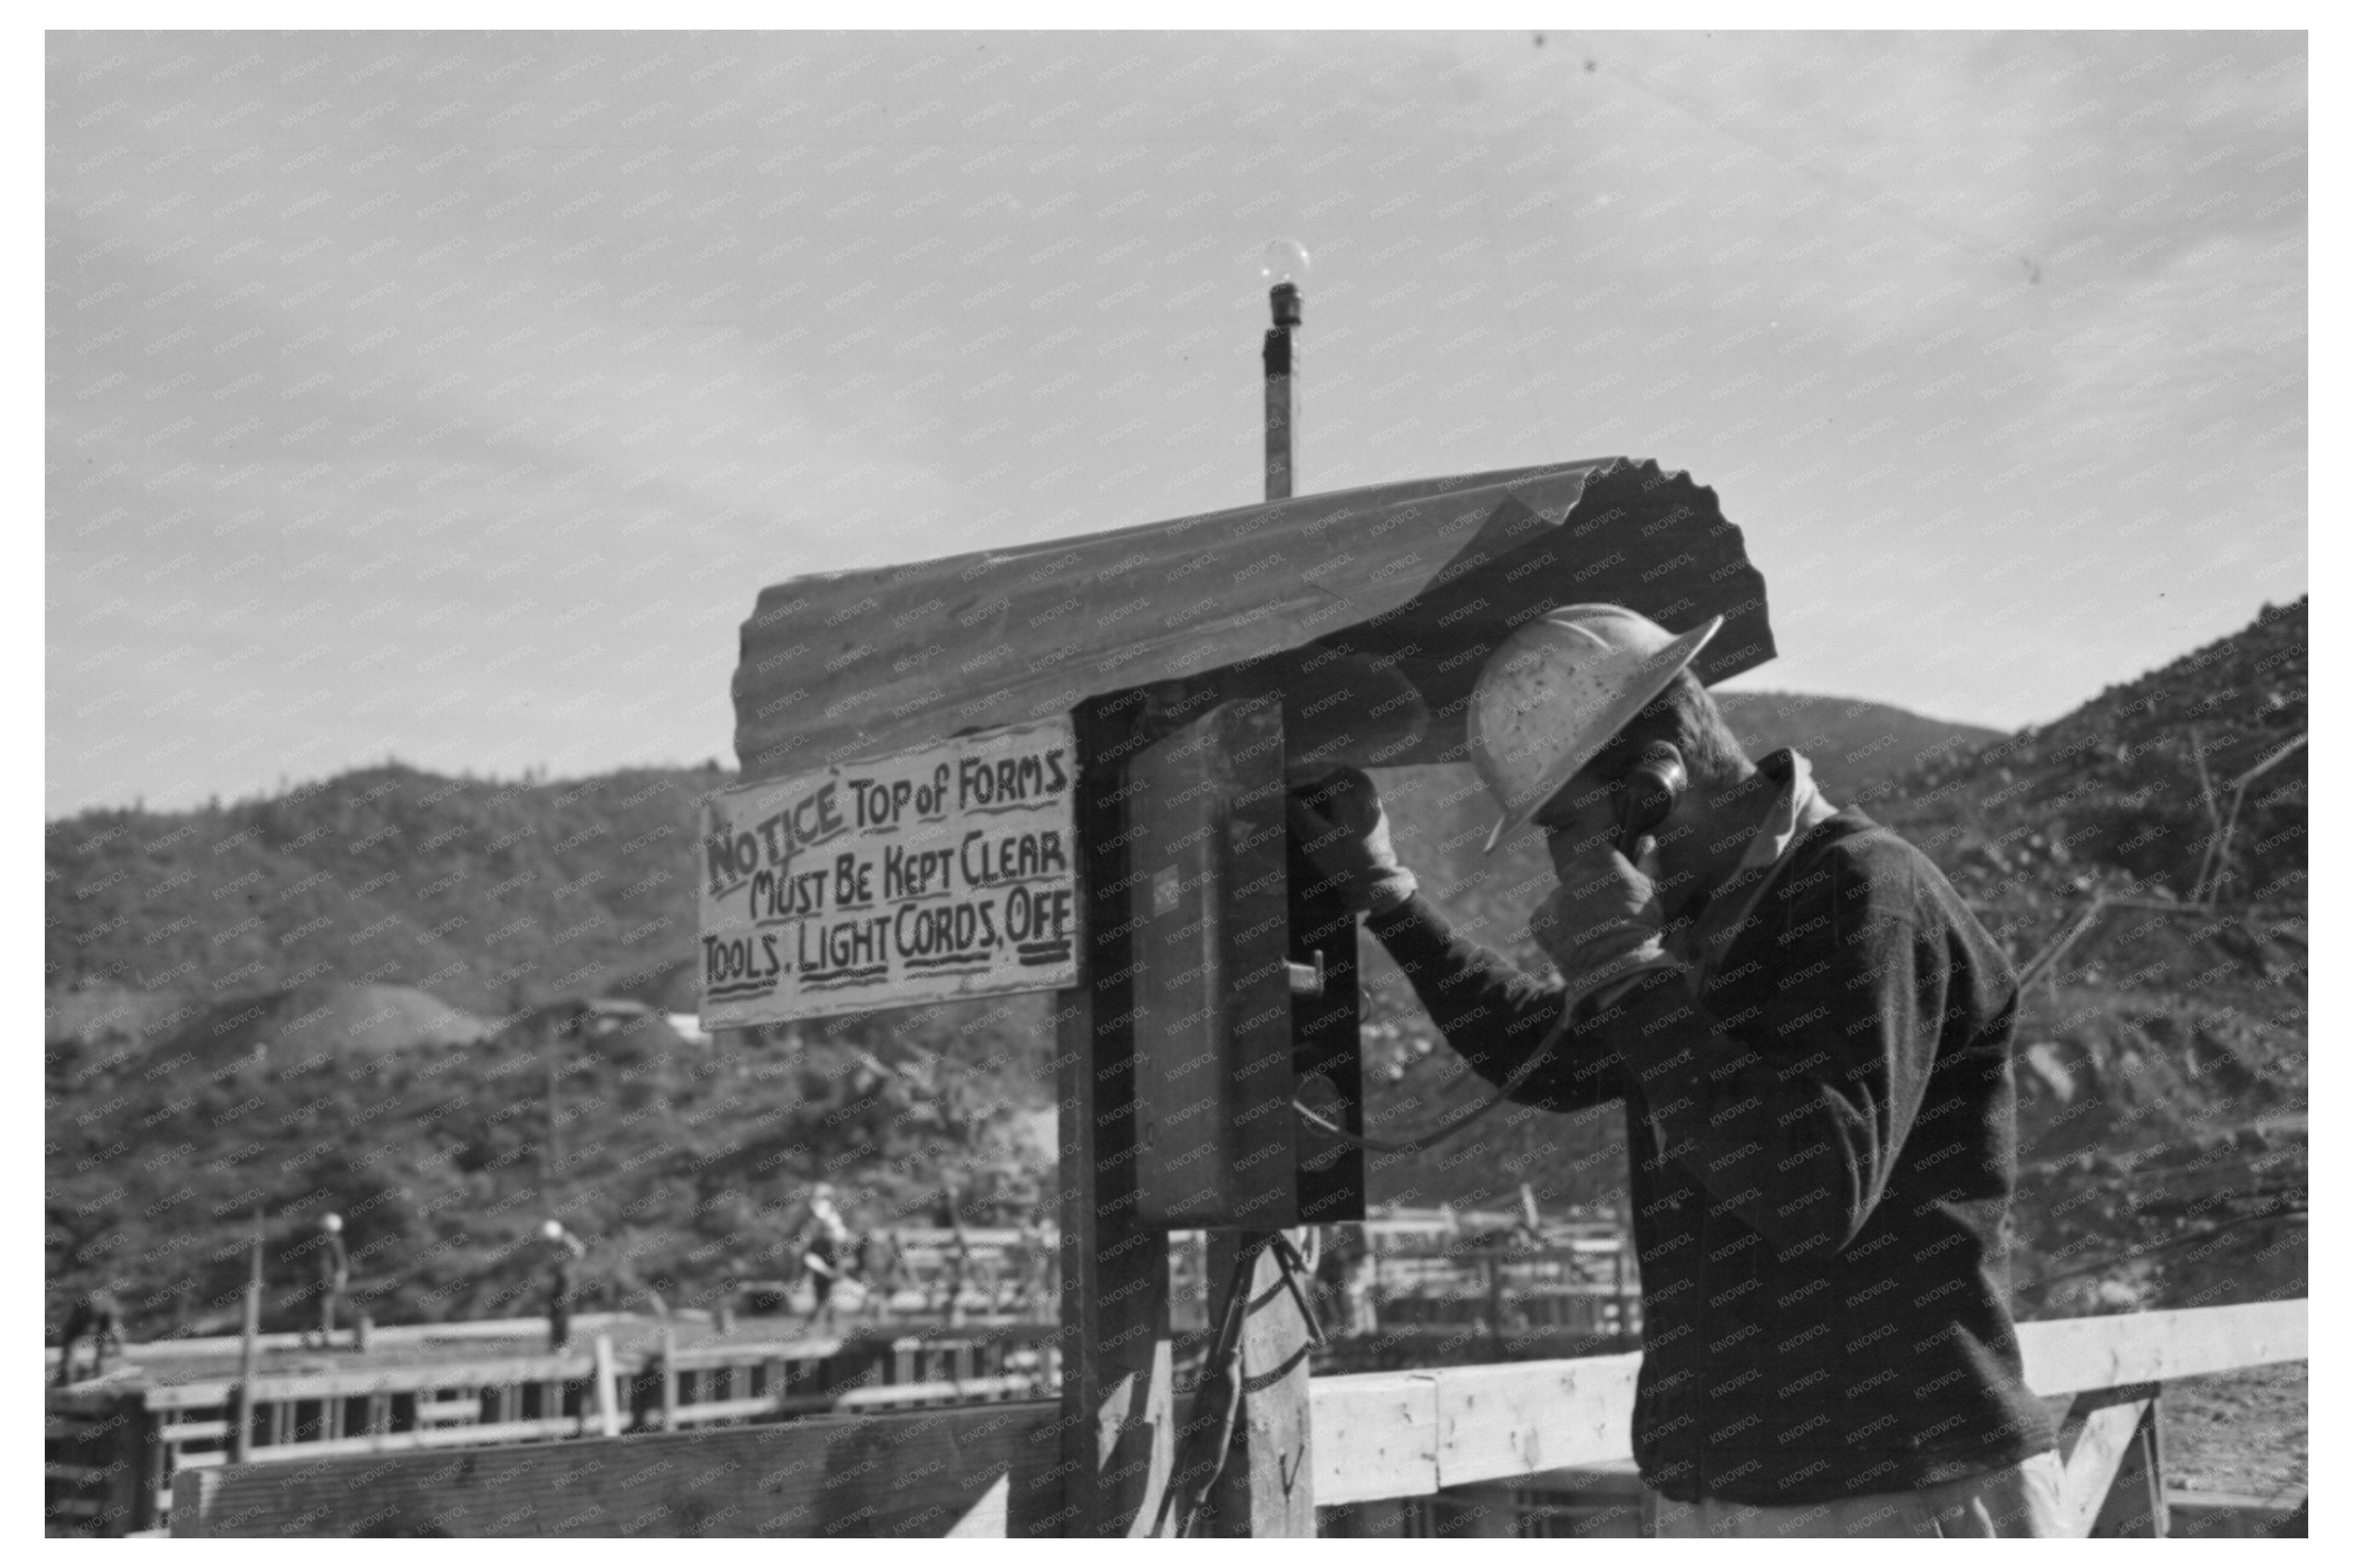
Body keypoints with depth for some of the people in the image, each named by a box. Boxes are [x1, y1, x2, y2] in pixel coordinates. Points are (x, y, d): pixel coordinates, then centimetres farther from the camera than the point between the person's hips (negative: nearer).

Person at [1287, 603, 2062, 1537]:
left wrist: (1633, 973, -20)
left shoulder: (1866, 895, -14)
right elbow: (1547, 1058, 31)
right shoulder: (1707, 911, 13)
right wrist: (1380, 890, 26)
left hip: (1903, 1505, -8)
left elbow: (1819, 1194, -25)